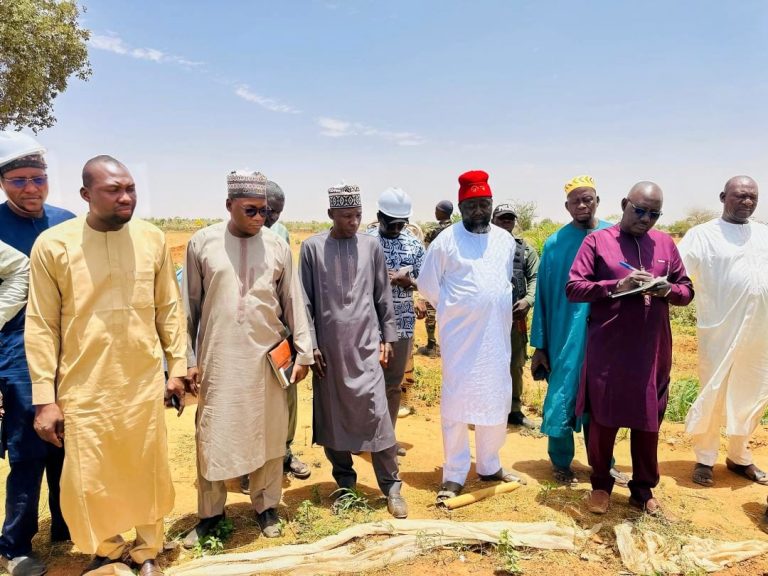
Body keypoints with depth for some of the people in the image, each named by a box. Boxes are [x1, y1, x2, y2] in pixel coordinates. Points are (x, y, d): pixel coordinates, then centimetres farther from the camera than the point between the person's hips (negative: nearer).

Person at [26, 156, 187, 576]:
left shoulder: (153, 239, 0)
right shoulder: (52, 244, -7)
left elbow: (169, 308, 6)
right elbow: (41, 325, -4)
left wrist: (177, 367, 5)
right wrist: (44, 397, -5)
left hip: (144, 382, 2)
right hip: (85, 387, -1)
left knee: (147, 473, 14)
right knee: (89, 479, 10)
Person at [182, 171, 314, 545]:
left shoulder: (277, 246, 2)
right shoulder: (202, 243, -1)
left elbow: (293, 302, 6)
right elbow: (190, 305, 3)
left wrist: (303, 353, 4)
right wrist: (189, 358, 1)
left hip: (267, 356, 1)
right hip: (218, 357, -1)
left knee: (268, 434, 10)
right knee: (213, 436, 7)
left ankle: (266, 506, 29)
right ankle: (210, 512, 26)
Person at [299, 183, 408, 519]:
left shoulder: (371, 246, 5)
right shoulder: (312, 248, 0)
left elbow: (383, 297, 9)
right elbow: (305, 301, 0)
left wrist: (387, 337, 6)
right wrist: (311, 344, -4)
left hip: (366, 344, 0)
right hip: (328, 346, 0)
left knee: (376, 413, -4)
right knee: (332, 416, 9)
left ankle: (391, 485, 11)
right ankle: (345, 483, 26)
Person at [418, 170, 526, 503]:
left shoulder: (505, 239, 8)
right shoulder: (446, 240, -7)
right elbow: (427, 285, -2)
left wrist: (495, 312, 13)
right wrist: (452, 311, 2)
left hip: (497, 335, 5)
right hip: (460, 337, -5)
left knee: (496, 401, 13)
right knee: (456, 402, 1)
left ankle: (489, 466, 30)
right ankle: (454, 475, 14)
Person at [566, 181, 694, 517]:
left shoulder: (666, 244, 10)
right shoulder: (597, 241, -1)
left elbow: (687, 291, 13)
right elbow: (573, 288, -7)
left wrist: (668, 290, -11)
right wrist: (616, 286, -21)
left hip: (652, 351, 3)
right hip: (606, 350, -3)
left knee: (648, 422, 11)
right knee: (603, 420, 6)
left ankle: (643, 490, 29)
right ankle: (601, 485, 26)